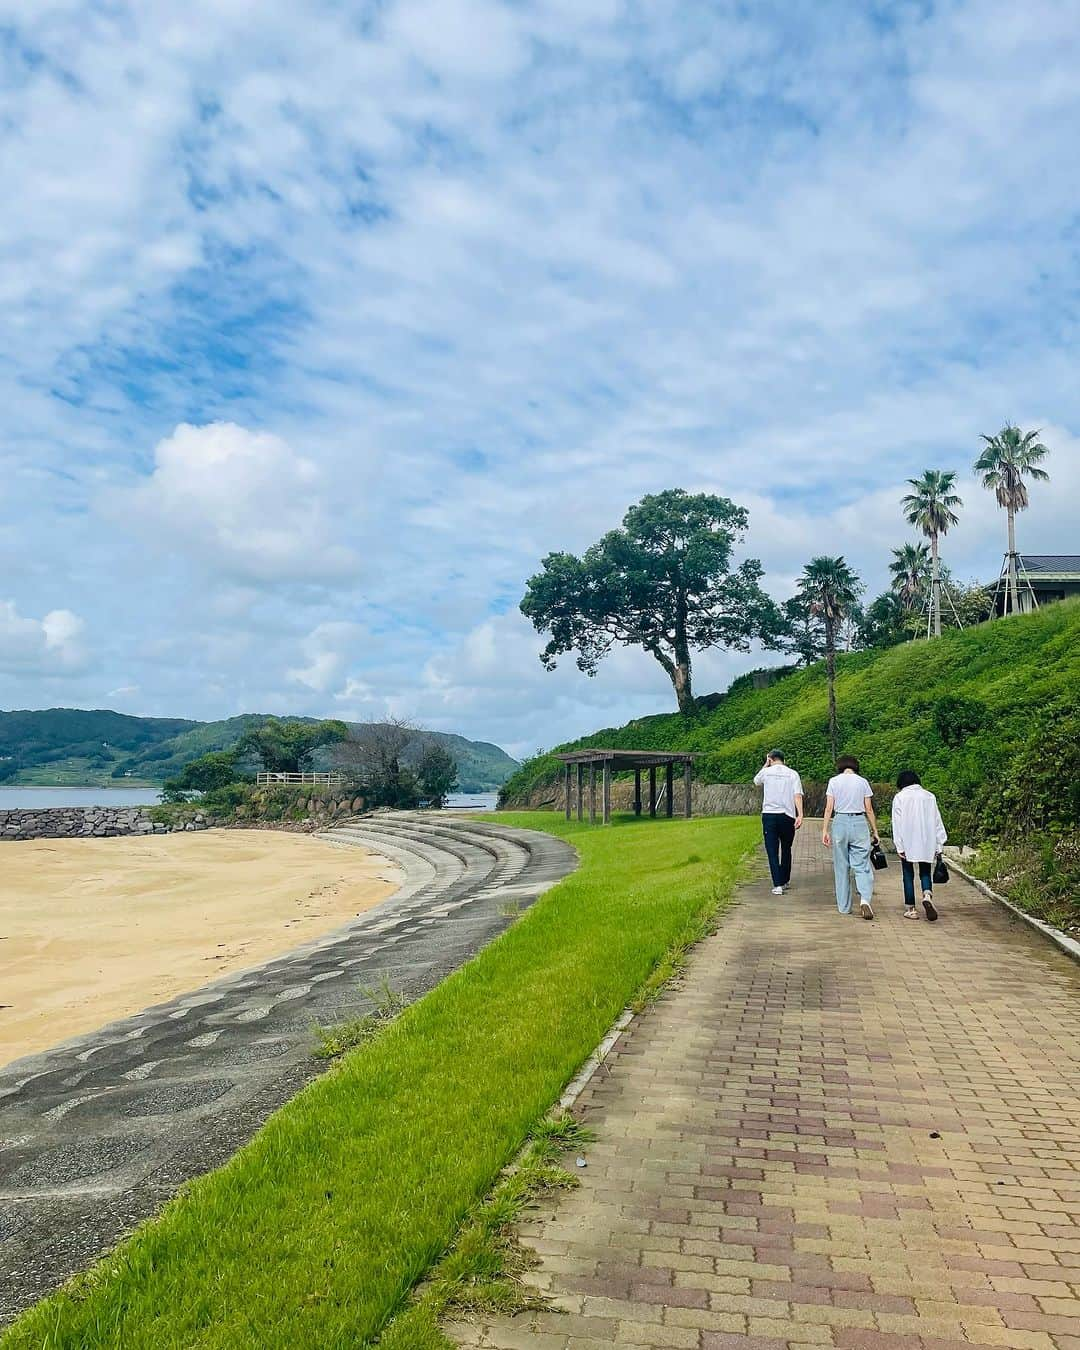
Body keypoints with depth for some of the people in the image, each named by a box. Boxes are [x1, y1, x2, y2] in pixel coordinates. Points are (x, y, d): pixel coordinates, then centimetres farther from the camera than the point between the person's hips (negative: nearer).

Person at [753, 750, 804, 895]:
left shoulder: (766, 771, 3)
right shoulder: (793, 774, 3)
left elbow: (756, 781, 25)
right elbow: (798, 795, -8)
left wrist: (766, 764, 25)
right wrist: (800, 815, -12)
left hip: (769, 814, -1)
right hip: (787, 816, 1)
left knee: (772, 851, -1)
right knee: (786, 849, 17)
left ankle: (778, 885, -9)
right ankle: (785, 881, 26)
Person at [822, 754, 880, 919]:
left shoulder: (834, 781, 3)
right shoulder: (863, 782, 5)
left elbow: (829, 808, -2)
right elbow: (869, 809, 4)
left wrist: (825, 830, 1)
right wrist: (875, 830, 11)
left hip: (840, 822, 0)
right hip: (859, 823, 0)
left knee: (841, 867, 9)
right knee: (862, 866, 1)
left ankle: (844, 907, 13)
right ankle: (865, 899, -21)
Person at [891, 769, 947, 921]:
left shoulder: (899, 797, -2)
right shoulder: (929, 796, 6)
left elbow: (897, 823, -7)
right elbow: (937, 822, 6)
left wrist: (899, 846, -5)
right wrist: (938, 846, 11)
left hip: (907, 844, -2)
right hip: (927, 844, 2)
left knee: (908, 875, 7)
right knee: (925, 872, 11)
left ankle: (910, 909, 7)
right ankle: (927, 895, -17)